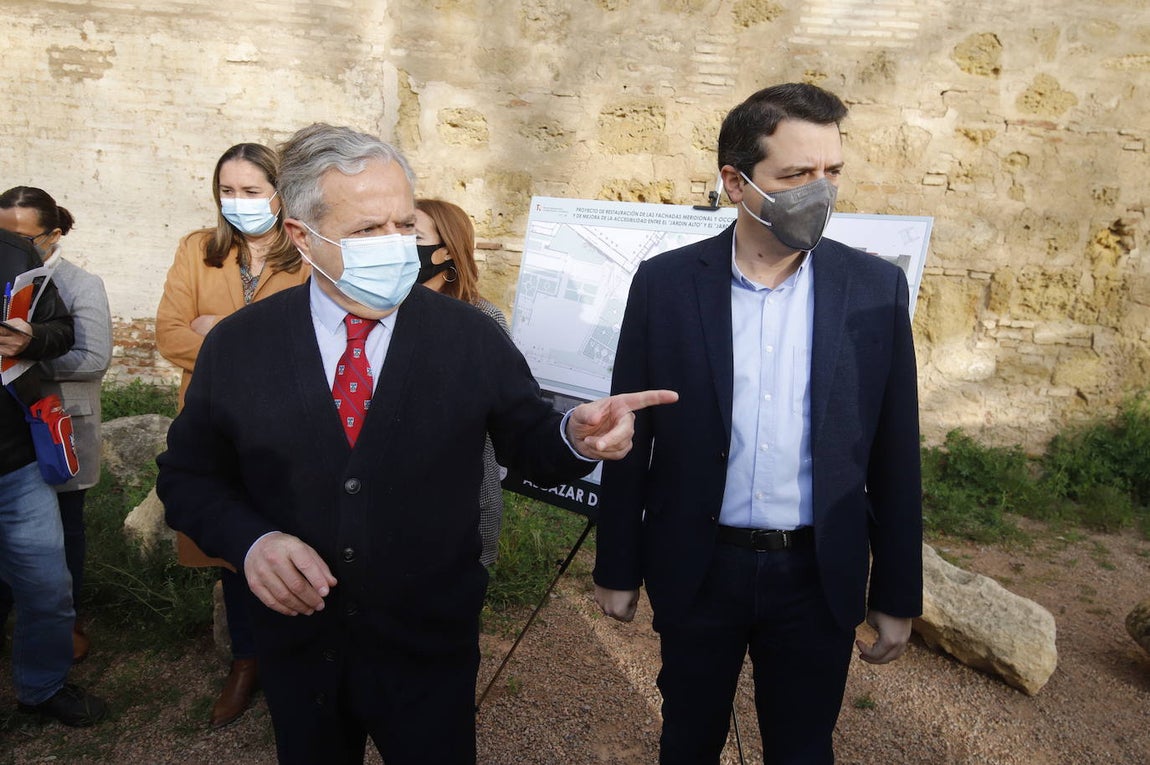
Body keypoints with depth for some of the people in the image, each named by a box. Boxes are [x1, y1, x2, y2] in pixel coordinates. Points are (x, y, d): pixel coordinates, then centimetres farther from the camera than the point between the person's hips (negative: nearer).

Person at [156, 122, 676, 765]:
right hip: (298, 652, 2)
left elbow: (531, 446, -3)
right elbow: (188, 476, 2)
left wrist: (577, 437, -26)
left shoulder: (473, 337, -10)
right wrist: (250, 539, -18)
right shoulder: (237, 346, -7)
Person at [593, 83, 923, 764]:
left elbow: (894, 456, -1)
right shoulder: (665, 283, -9)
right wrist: (618, 569, 2)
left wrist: (898, 595, 3)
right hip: (697, 569, 0)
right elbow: (631, 439, -3)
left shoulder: (876, 289, -6)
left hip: (818, 575, 1)